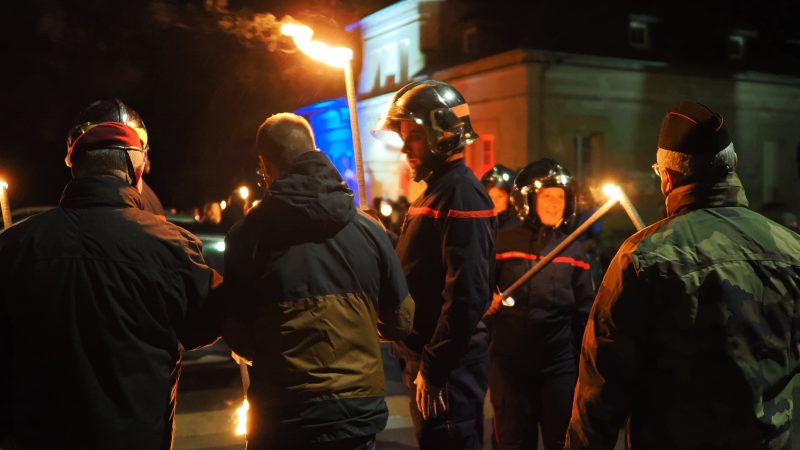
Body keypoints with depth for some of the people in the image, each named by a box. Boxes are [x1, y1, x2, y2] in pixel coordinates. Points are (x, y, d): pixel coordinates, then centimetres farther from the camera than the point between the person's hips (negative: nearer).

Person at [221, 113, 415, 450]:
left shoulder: (247, 235, -10)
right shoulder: (368, 229, -5)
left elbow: (237, 337, -3)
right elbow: (401, 323, 2)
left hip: (282, 416, -1)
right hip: (358, 412, 2)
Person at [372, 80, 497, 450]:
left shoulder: (462, 194, -17)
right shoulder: (435, 190, 15)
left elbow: (467, 295, -25)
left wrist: (433, 369, -22)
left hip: (448, 366, -10)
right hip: (425, 358, 10)